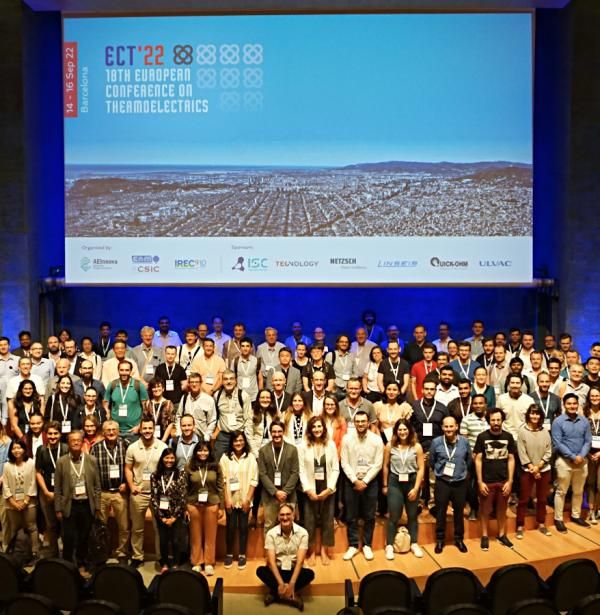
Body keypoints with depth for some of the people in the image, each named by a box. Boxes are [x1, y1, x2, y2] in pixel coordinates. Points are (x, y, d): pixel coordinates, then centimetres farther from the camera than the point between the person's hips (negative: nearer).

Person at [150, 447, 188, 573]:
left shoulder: (180, 474, -5)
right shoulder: (155, 475, -1)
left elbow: (183, 497, -7)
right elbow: (153, 497, -2)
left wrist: (174, 517, -9)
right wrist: (161, 516, -6)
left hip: (176, 514, -2)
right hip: (161, 514, 2)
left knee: (175, 541, 1)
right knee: (163, 540, 8)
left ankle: (176, 565, 21)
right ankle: (164, 564, 28)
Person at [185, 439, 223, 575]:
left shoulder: (215, 466, 0)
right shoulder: (189, 466, 0)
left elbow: (220, 487, 3)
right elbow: (185, 488, 3)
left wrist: (220, 506, 1)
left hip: (211, 504, 0)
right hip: (194, 505, 0)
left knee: (210, 535, 7)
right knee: (196, 535, 9)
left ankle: (209, 563, 17)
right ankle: (196, 563, 20)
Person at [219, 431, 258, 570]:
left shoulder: (250, 457, -1)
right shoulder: (225, 458, -2)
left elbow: (254, 480, -2)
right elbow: (223, 480, -4)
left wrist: (247, 498, -8)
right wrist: (227, 499, -9)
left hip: (245, 499, 0)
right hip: (230, 498, 0)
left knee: (243, 527, 6)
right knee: (231, 526, 3)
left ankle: (242, 555, 18)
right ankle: (229, 554, 20)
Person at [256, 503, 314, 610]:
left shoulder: (302, 533, -12)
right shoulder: (271, 534, -10)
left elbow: (300, 561, -17)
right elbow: (271, 561, -16)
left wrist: (291, 583, -27)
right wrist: (281, 583, -27)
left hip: (294, 570, 0)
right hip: (277, 570, 0)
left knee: (310, 574, -30)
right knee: (260, 570, -28)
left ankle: (275, 593, -25)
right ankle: (292, 595, -30)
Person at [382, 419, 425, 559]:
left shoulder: (417, 447, -5)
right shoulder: (390, 446, -4)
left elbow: (421, 469, -5)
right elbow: (385, 466, 4)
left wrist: (416, 488, -9)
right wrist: (385, 485, 7)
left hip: (412, 482, 1)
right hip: (395, 482, -1)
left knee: (412, 515, 12)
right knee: (394, 515, 0)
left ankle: (414, 544, 26)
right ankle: (389, 546, 11)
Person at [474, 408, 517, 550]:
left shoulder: (508, 436, -1)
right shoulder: (482, 437, -7)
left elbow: (511, 459, 3)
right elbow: (478, 460, -4)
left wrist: (510, 481, -2)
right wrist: (480, 482, -8)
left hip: (504, 481, 2)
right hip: (487, 481, -2)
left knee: (502, 509, 14)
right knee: (485, 510, 8)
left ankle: (502, 535, 30)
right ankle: (484, 536, 22)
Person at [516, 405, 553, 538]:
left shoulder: (545, 431, 0)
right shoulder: (522, 431, -8)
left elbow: (548, 452, -1)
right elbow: (522, 453, -10)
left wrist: (538, 467, -11)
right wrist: (532, 468, -12)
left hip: (544, 470, 3)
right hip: (528, 470, -3)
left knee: (542, 499, 14)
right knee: (523, 499, 3)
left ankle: (541, 524, 28)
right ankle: (520, 526, 11)